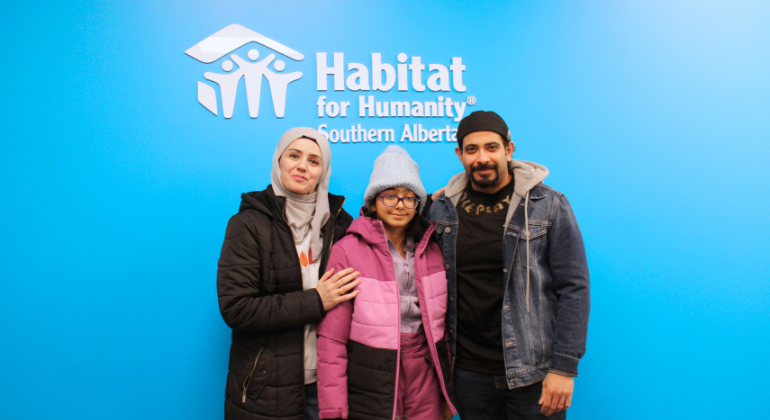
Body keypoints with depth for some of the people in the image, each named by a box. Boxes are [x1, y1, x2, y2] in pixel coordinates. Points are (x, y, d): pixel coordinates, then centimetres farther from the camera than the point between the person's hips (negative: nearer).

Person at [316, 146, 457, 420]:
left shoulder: (430, 249, 2)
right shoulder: (347, 250, -12)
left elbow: (440, 324, 10)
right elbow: (332, 340, -11)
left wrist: (448, 396, 12)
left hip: (426, 385, 4)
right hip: (370, 396, -4)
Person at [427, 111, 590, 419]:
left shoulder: (549, 206, -5)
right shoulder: (442, 210, 3)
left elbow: (574, 287, -6)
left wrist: (564, 367, -10)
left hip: (532, 373, -2)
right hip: (469, 373, 3)